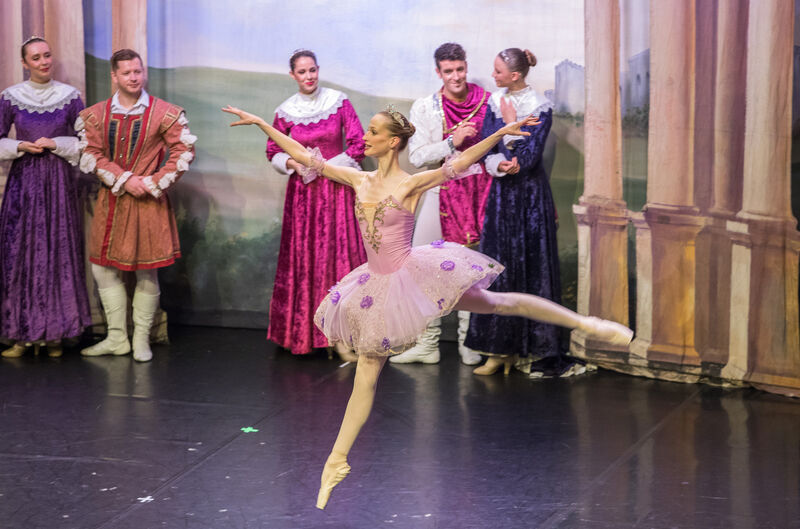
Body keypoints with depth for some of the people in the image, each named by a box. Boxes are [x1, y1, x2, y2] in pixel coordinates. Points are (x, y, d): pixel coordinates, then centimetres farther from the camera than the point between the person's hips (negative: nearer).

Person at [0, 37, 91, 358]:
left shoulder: (70, 96, 2)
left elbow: (85, 141, 5)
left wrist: (55, 144, -9)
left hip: (59, 181, 0)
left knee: (59, 252, -1)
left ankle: (56, 332, 6)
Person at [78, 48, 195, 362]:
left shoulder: (165, 113, -2)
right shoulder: (96, 115, 4)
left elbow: (184, 151, -2)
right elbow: (91, 156, -1)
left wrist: (154, 183, -10)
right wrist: (124, 180, -12)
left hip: (148, 200, -3)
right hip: (110, 200, 3)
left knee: (147, 272, 0)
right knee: (103, 268, 4)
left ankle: (141, 339, 10)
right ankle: (117, 338, 14)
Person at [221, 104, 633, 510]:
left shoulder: (410, 184, -11)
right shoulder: (359, 181, 3)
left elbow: (460, 162, -22)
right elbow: (304, 156, 8)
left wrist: (501, 133, -35)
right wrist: (261, 124, 7)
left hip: (413, 275, -4)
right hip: (379, 285, 4)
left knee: (498, 303, -1)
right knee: (366, 374, 9)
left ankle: (587, 324, 12)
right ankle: (337, 461, 15)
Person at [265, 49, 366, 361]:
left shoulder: (339, 101, -1)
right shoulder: (286, 111, 3)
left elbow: (358, 146, -2)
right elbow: (273, 152, 12)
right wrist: (293, 164, -7)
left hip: (336, 187, -1)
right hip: (302, 191, 1)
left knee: (339, 255, -7)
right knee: (302, 258, 2)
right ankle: (302, 332, 11)